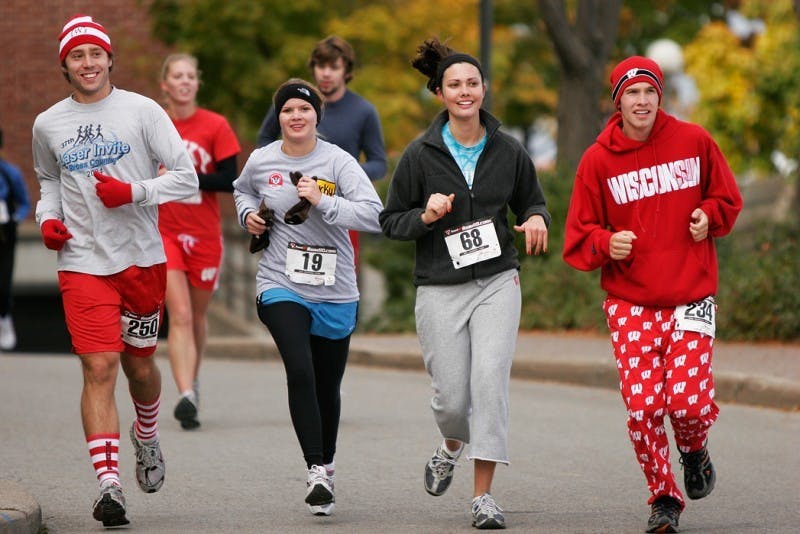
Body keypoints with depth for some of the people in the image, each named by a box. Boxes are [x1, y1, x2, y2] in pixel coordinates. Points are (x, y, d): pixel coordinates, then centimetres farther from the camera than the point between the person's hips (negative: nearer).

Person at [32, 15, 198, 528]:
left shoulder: (142, 111, -2)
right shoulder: (48, 125, 6)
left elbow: (186, 178, -3)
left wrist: (133, 192, -16)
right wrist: (48, 217, 6)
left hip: (142, 258, 0)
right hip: (83, 263, 0)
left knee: (139, 364, 12)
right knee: (99, 369, -11)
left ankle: (147, 439, 44)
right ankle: (109, 484, -16)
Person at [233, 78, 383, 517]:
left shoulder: (338, 162, -7)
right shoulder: (261, 161, 1)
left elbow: (373, 216, -17)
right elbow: (243, 189, 26)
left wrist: (322, 202, -23)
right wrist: (248, 214, 6)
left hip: (335, 291, 0)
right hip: (281, 287, 0)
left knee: (327, 386, 12)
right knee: (300, 372, -21)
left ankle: (327, 466, 34)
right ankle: (314, 470, -18)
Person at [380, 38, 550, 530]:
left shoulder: (508, 151, 2)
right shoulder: (421, 154, -1)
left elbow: (532, 202, 16)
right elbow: (390, 221, 5)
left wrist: (537, 220, -7)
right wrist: (425, 217, -16)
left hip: (497, 282, 0)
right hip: (440, 289, 0)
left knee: (491, 378, -17)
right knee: (452, 397, -1)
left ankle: (484, 494, -10)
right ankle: (452, 446, 37)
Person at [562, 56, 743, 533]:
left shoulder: (694, 141, 2)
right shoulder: (598, 160, 0)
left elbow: (728, 199, 16)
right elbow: (578, 237, 4)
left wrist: (709, 215, -5)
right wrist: (606, 244, -17)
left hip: (691, 296, 0)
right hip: (630, 302, 0)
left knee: (688, 401, -12)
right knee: (642, 407, -9)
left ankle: (695, 450, 25)